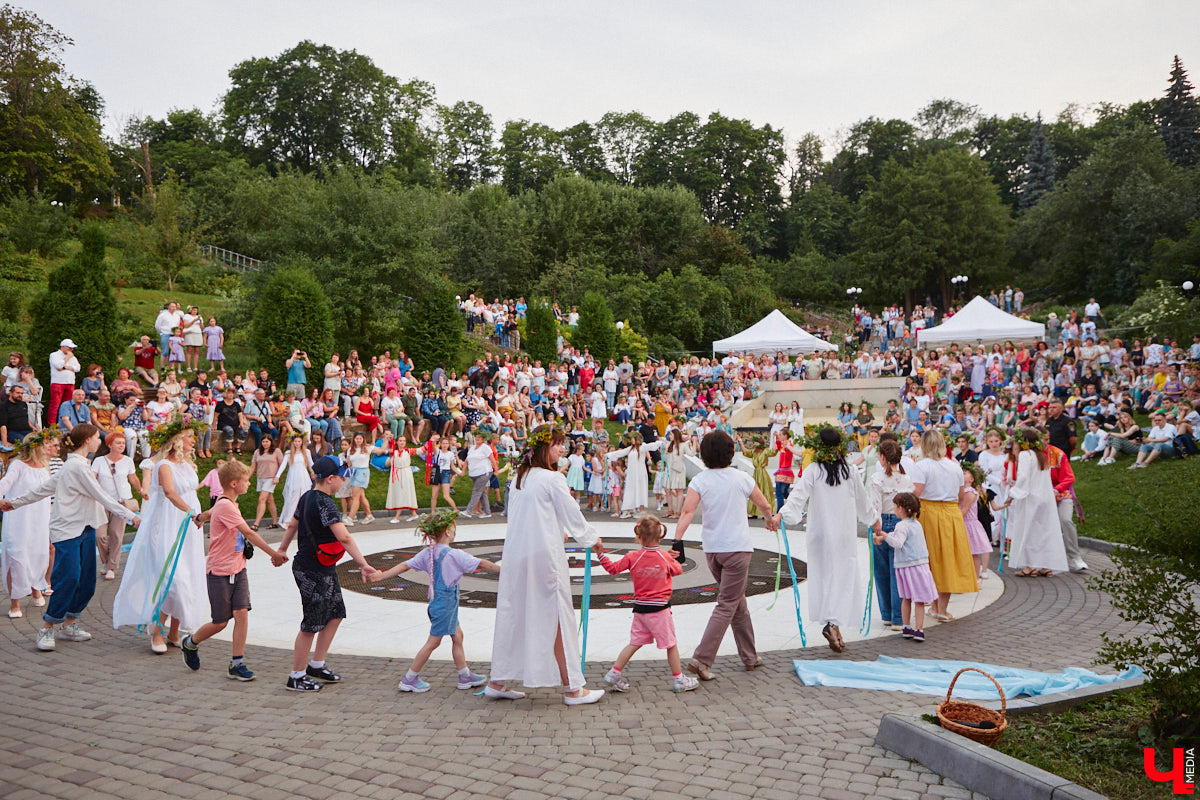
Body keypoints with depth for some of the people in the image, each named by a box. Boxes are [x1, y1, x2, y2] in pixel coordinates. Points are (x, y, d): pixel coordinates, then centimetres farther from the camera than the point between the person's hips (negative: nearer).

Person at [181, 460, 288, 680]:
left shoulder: (229, 504, 9)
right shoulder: (225, 507, -20)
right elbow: (248, 533, -22)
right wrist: (273, 553, -20)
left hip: (237, 569, 8)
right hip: (219, 571, -8)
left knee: (242, 614, -2)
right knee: (220, 622, 3)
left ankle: (237, 664, 3)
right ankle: (190, 643, 30)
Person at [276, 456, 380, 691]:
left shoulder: (307, 497, 8)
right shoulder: (324, 503, -23)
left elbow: (292, 525, 21)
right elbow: (344, 537, -31)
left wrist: (281, 550, 35)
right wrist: (363, 564, -33)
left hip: (325, 570, 10)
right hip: (313, 572, -10)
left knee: (335, 614, 16)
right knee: (312, 624, 0)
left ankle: (316, 664, 26)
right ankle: (296, 677, 12)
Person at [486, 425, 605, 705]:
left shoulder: (519, 478, 11)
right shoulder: (553, 479, -11)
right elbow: (573, 515, -5)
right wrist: (592, 538, 12)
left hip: (515, 556, 8)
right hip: (544, 555, -7)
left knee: (512, 615, 13)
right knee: (557, 617, -1)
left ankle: (498, 682, 18)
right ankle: (572, 688, 6)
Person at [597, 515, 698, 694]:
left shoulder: (632, 557, -6)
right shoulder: (665, 558, -5)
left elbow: (613, 568, -2)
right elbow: (678, 570, 12)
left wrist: (600, 553, 4)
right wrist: (674, 559, 29)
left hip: (640, 608, 3)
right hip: (660, 608, -3)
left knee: (635, 642, 14)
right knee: (670, 644, 7)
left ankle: (614, 673, 12)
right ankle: (678, 680, 14)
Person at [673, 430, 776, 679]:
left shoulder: (699, 481, -2)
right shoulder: (741, 478, -3)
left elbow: (687, 512, -17)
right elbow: (765, 505, 10)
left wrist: (677, 540, -20)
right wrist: (770, 520, 30)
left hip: (711, 550, 4)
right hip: (737, 547, -4)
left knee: (737, 601, 18)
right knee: (727, 605, -3)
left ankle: (749, 657, 27)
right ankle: (701, 659, -13)